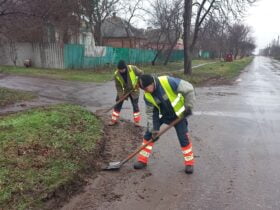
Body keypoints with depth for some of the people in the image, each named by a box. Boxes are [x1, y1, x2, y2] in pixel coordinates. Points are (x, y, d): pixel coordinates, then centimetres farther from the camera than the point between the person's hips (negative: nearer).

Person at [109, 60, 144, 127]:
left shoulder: (133, 68, -26)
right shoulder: (116, 74, -20)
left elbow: (141, 73, -11)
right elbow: (118, 86, -13)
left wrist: (138, 83, -17)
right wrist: (120, 95, -20)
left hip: (134, 90, -1)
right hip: (123, 91, 2)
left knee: (135, 105, 0)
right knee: (118, 105, 4)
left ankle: (137, 121, 14)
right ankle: (114, 120, 17)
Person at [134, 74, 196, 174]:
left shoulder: (168, 82, -33)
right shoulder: (147, 96, -18)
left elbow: (189, 89, -25)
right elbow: (150, 112, -8)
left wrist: (188, 106, -24)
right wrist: (153, 129, -15)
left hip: (178, 114, -4)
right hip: (163, 115, 4)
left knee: (184, 138, -4)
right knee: (149, 134, -1)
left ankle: (189, 163, 16)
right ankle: (142, 160, 14)